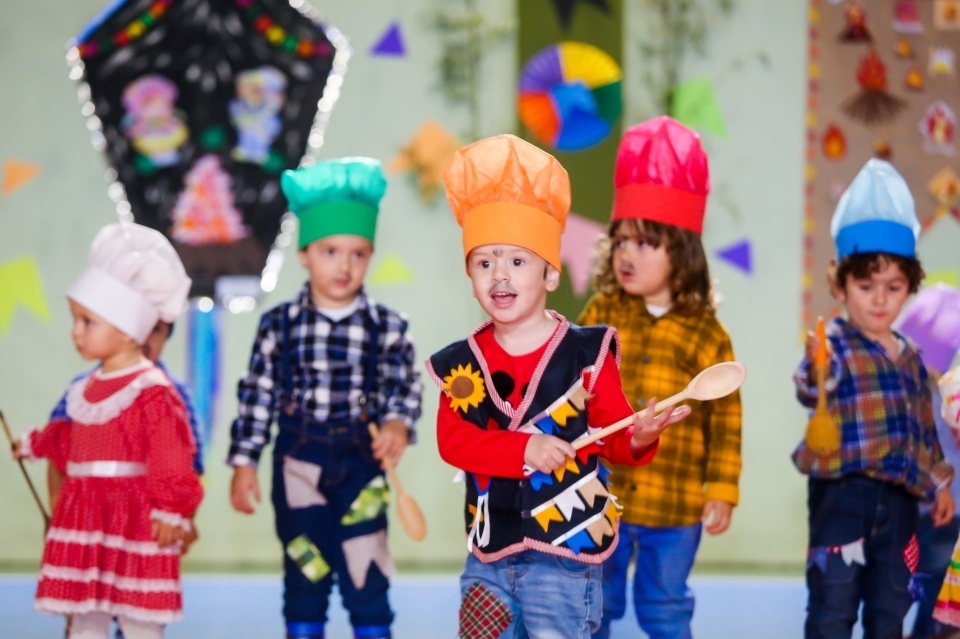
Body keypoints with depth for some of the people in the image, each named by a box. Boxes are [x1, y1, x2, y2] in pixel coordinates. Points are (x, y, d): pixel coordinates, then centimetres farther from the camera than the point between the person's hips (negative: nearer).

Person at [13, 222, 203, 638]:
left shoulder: (152, 391, -14)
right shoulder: (88, 387, 10)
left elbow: (172, 459, -16)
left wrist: (171, 511, -18)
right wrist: (36, 444, 41)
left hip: (134, 521, -8)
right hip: (84, 517, 8)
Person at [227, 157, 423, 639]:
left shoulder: (386, 327, -1)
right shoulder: (279, 325, 0)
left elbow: (404, 384, -5)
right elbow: (256, 395, 2)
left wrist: (398, 423, -27)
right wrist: (244, 462, 1)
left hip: (360, 461, 0)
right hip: (298, 462, 1)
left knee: (366, 577, 1)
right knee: (304, 574, 9)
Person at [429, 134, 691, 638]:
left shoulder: (586, 353, -5)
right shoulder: (461, 363, 4)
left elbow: (612, 431, -3)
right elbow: (452, 440, -8)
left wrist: (637, 437, -27)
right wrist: (525, 449, -23)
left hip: (563, 556, -4)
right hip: (488, 555, 4)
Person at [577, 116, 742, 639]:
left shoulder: (705, 335, -7)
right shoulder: (600, 315, -2)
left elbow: (725, 419, -4)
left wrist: (722, 491, -5)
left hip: (674, 505, -2)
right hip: (601, 495, 2)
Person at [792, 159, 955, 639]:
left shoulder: (909, 356, 12)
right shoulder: (833, 343, -10)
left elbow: (924, 427, 21)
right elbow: (810, 393, -30)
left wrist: (939, 483, 21)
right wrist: (815, 375, -51)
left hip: (898, 495, 6)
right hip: (842, 491, -6)